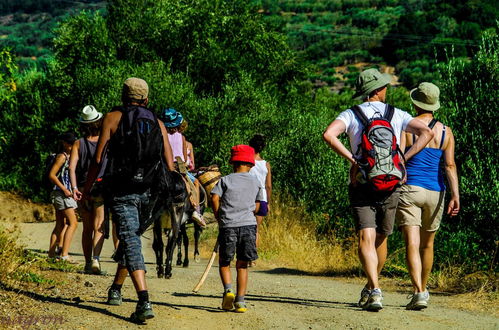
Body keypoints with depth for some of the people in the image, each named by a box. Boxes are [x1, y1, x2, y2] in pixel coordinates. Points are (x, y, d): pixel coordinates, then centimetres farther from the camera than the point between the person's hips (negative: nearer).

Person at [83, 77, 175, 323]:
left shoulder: (113, 118, 2)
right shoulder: (157, 123, 11)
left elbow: (98, 159, -3)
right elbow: (169, 166, 6)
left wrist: (86, 191, 6)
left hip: (121, 191, -4)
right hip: (148, 192, 4)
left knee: (130, 243, -11)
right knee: (132, 238, 23)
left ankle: (144, 301, -26)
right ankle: (115, 290, 36)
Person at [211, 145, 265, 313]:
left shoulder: (225, 180, 8)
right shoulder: (256, 182, 15)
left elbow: (215, 198, -6)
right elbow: (257, 206, 17)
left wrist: (219, 218, 5)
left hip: (228, 225, -1)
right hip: (248, 224, 1)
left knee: (224, 262, 12)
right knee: (242, 265, 9)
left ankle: (228, 290, -12)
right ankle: (240, 300, 1)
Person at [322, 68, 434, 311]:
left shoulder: (351, 115, 3)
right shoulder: (397, 115, 7)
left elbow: (329, 134, -17)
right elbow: (426, 133, -5)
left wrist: (351, 159, -10)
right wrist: (404, 159, -3)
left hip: (362, 184, -2)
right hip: (390, 186, 2)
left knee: (366, 239, -10)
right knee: (380, 239, 18)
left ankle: (375, 291, -28)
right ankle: (370, 289, 32)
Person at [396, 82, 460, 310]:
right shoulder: (446, 132, 5)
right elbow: (450, 165, -3)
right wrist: (455, 196, -6)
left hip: (409, 189, -4)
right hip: (434, 192, 4)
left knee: (412, 244, -10)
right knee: (427, 245, 20)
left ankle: (419, 293, -26)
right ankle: (423, 290, 34)